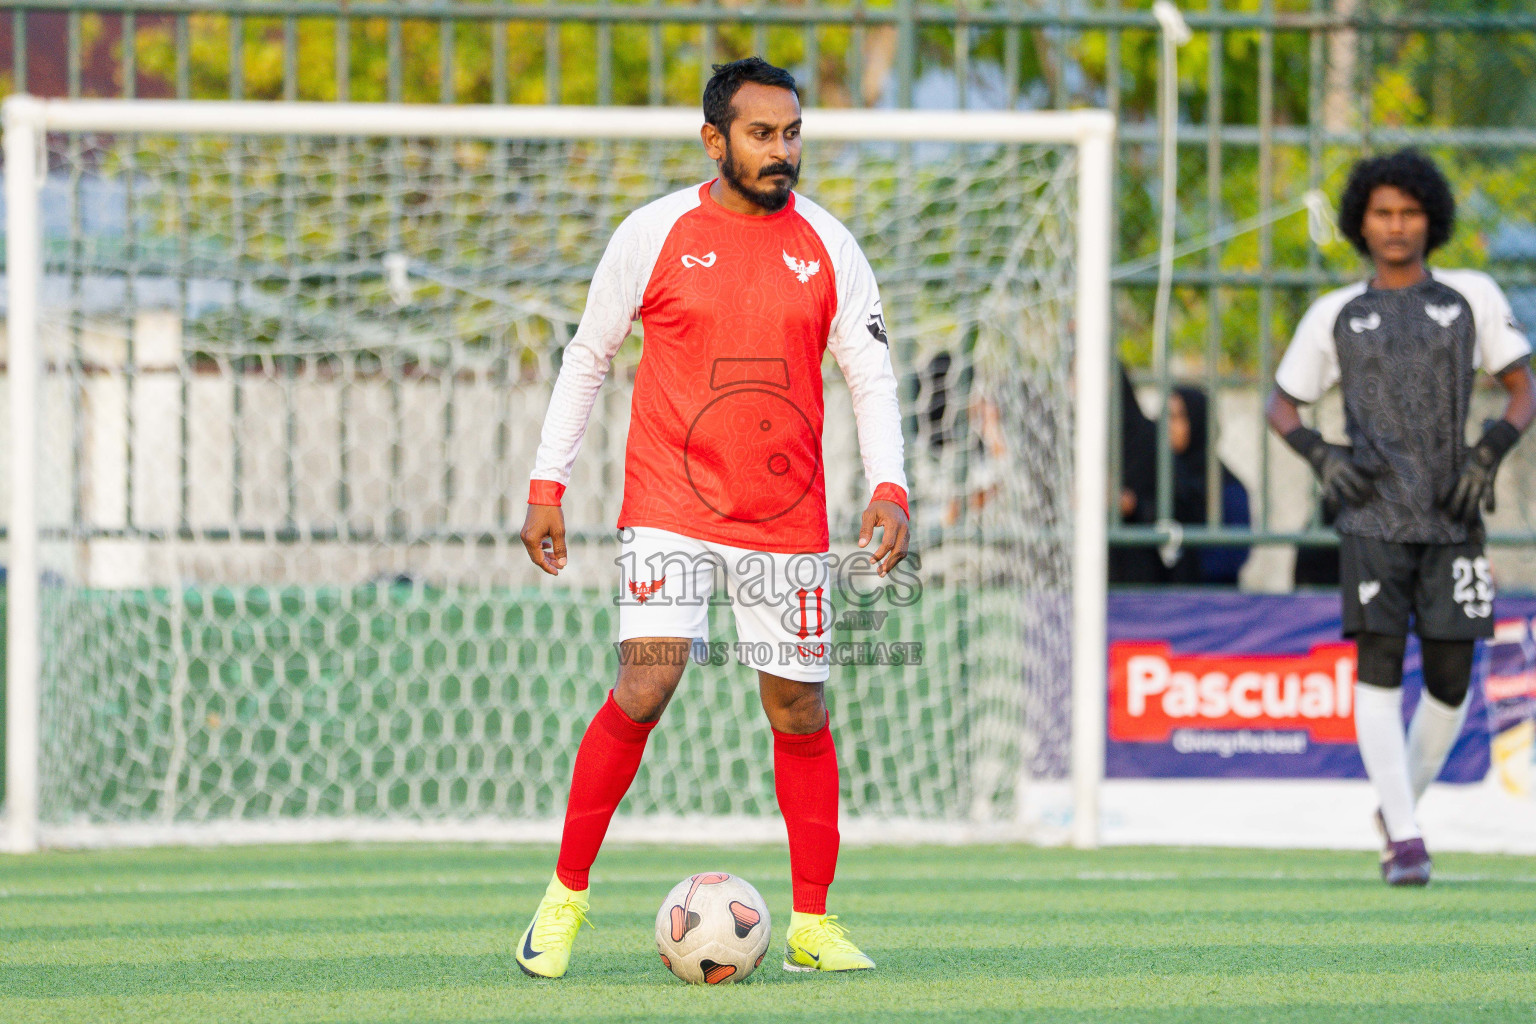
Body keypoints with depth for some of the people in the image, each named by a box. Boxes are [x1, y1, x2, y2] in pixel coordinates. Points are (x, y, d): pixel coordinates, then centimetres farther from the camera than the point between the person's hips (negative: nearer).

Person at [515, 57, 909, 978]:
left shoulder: (827, 246, 4)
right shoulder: (656, 235, -2)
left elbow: (872, 375, 6)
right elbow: (588, 357, 7)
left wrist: (889, 488, -9)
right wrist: (546, 487, 4)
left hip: (787, 515, 3)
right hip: (671, 505, -3)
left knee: (799, 711, 4)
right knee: (646, 685, -16)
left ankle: (812, 925, 15)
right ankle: (566, 894, -4)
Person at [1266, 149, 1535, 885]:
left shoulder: (1472, 297, 9)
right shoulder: (1336, 315, 10)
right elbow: (1281, 404, 18)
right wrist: (1319, 454, -1)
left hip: (1451, 517, 1)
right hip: (1372, 514, -1)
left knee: (1449, 678, 1)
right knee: (1378, 662, -13)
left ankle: (1399, 805, 25)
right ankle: (1404, 836, -14)